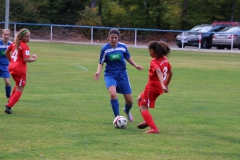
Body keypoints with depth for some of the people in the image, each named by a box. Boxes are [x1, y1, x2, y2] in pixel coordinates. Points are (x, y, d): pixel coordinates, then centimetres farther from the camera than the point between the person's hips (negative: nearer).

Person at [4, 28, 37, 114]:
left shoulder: (15, 43, 8)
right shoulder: (24, 46, -16)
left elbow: (7, 52, 19)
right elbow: (26, 59, -23)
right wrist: (33, 59, -6)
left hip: (12, 67, 8)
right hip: (20, 69, -8)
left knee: (18, 85, 31)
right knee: (19, 90, 2)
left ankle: (9, 102, 27)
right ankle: (8, 107, -5)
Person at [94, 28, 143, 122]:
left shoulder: (123, 46, -5)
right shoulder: (105, 49, -11)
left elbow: (128, 57, 12)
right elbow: (101, 63, -2)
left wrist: (135, 65, -2)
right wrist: (98, 72, -20)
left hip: (122, 74, 2)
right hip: (110, 74, -2)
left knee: (129, 101, 4)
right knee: (113, 94, -31)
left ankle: (127, 111, 41)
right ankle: (117, 117, -16)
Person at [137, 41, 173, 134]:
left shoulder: (154, 62, -19)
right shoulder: (165, 59, 6)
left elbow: (159, 72, -36)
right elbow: (170, 73, 14)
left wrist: (162, 85, -49)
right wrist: (166, 85, 27)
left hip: (152, 86, -9)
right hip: (159, 87, 9)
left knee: (143, 107, -4)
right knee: (139, 99, 27)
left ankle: (154, 129, -17)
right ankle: (147, 121, 19)